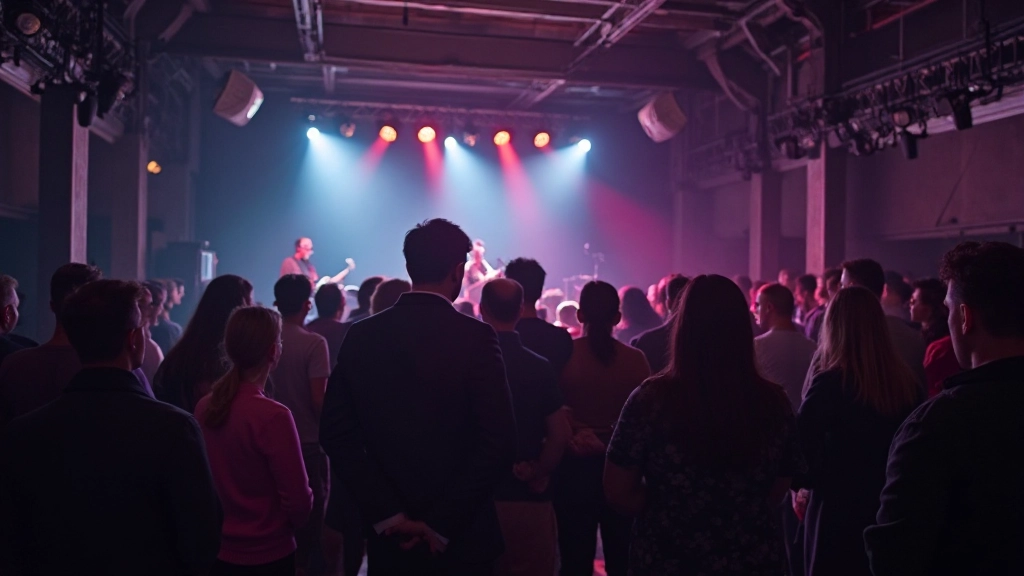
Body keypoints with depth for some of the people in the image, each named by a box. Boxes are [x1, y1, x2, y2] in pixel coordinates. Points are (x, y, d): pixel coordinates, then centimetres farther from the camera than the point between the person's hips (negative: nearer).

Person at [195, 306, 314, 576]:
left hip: (216, 550, 5)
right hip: (267, 554, -5)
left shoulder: (204, 407, -6)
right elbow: (299, 500, -19)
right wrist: (290, 521, 2)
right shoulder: (272, 416, -23)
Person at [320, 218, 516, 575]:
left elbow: (336, 434, -3)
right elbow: (498, 442, -19)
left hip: (391, 534, 3)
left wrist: (387, 514, -4)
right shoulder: (475, 336, -13)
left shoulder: (361, 336, -2)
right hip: (463, 536, -3)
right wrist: (443, 523, -12)